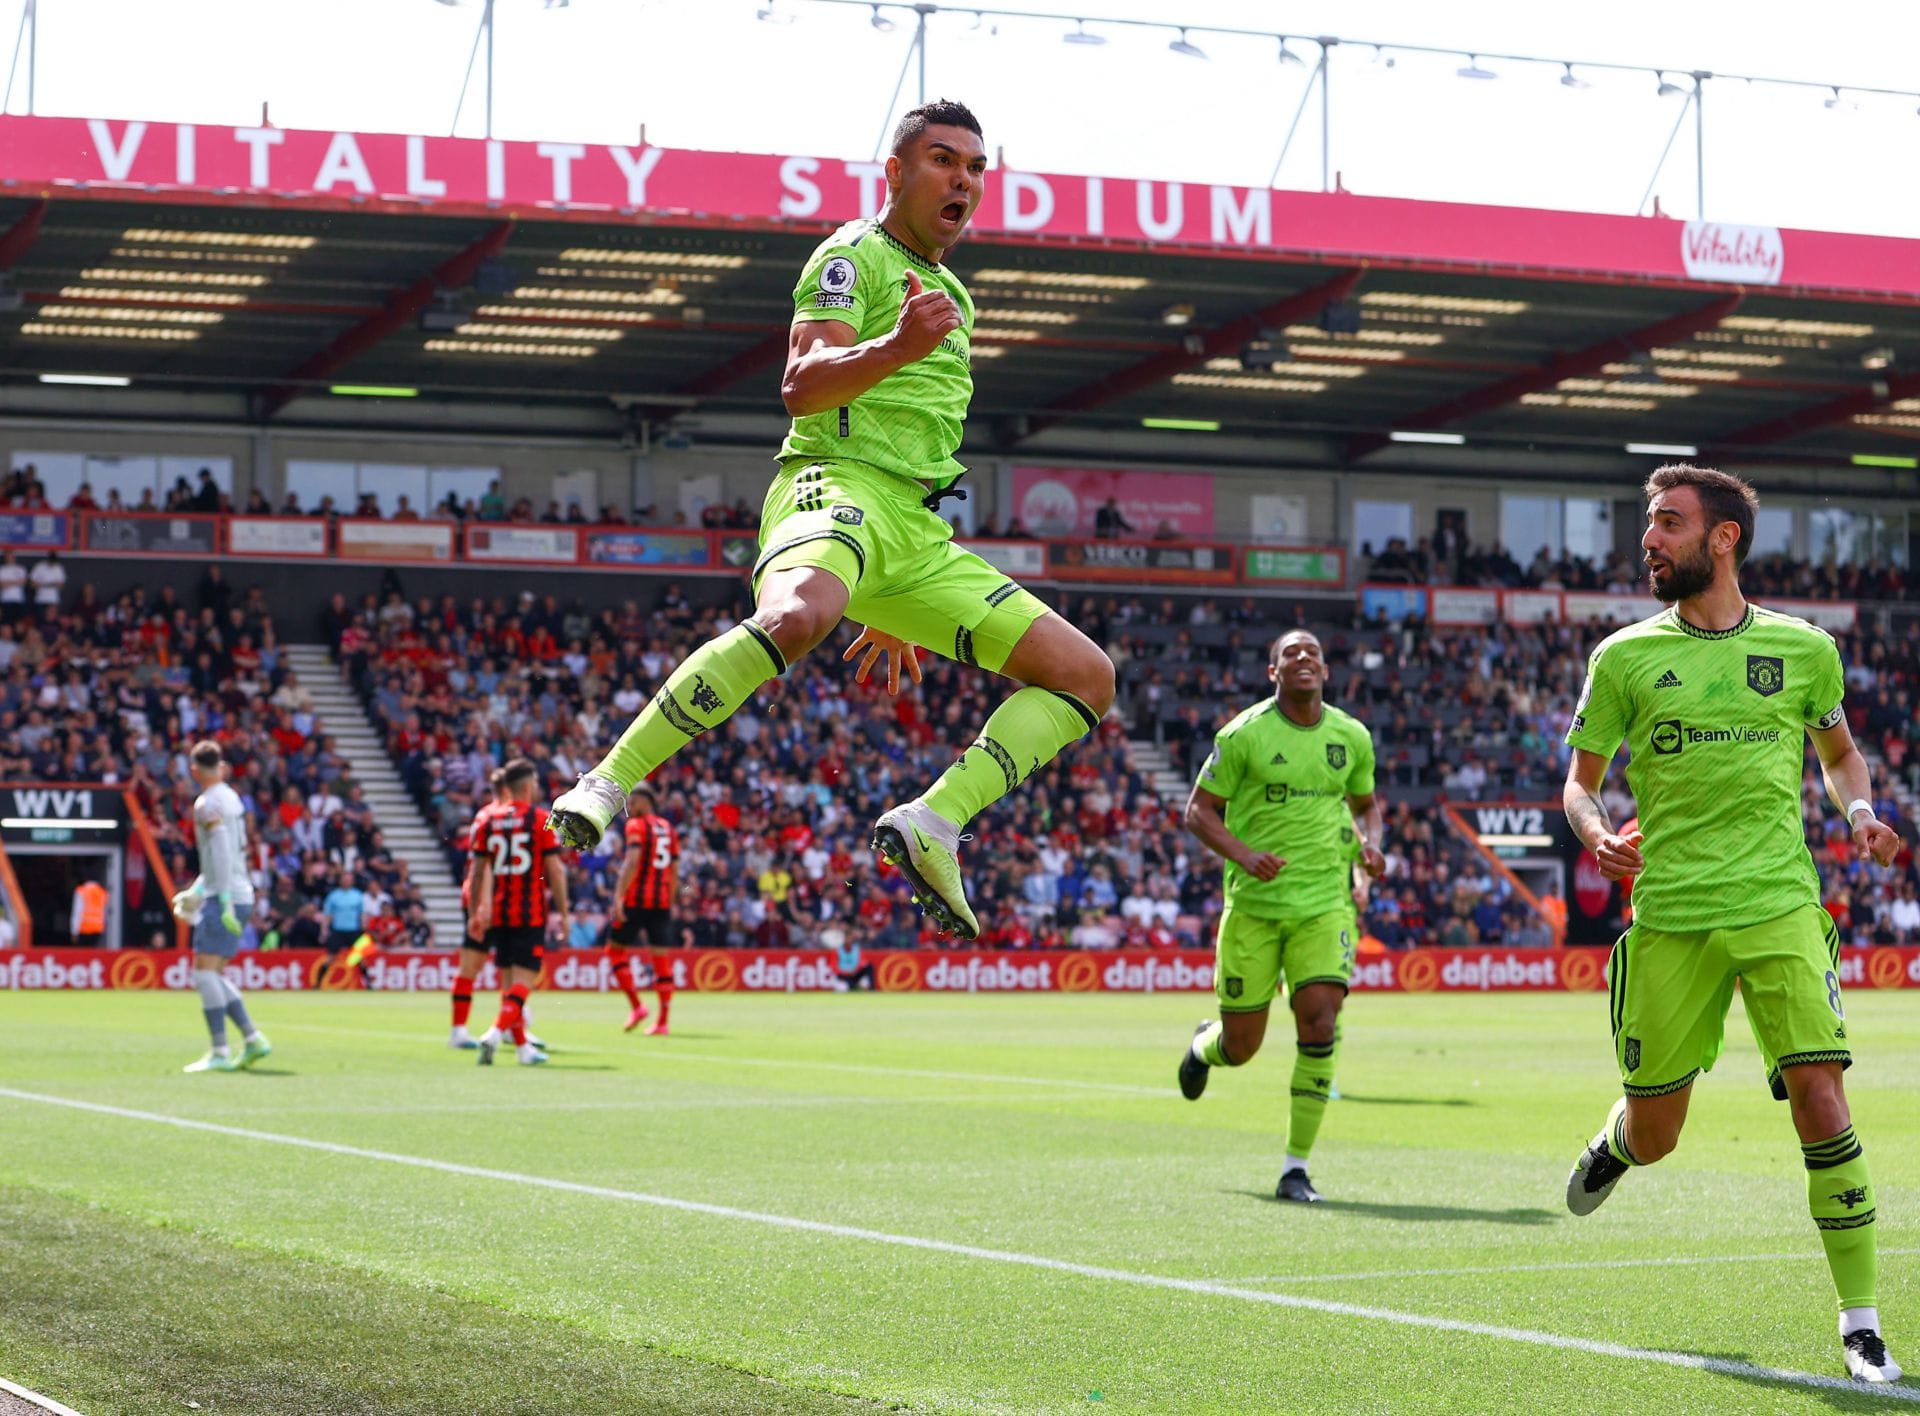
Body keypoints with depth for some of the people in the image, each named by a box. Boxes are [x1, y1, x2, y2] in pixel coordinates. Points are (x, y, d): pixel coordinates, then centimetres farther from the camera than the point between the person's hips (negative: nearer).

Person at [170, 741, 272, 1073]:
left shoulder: (208, 803, -11)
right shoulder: (230, 797, 17)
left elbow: (221, 851, -21)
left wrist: (224, 899, -24)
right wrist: (198, 889, 31)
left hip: (224, 898, -9)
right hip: (240, 895, 9)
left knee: (205, 973, -9)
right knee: (215, 975, 13)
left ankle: (220, 1053, -13)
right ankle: (253, 1039, 8)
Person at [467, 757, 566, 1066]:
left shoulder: (487, 818, 4)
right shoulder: (540, 820, -6)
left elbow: (478, 870, 7)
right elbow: (555, 871, -7)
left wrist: (475, 912, 14)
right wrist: (562, 913, 0)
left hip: (498, 913, 4)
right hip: (531, 913, -4)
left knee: (509, 980, 12)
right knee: (524, 979, -5)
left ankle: (523, 1047, 16)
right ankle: (495, 1033, -24)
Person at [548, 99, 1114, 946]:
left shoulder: (951, 295, 28)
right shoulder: (855, 255, 3)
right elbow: (802, 387, -12)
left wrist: (895, 607, 34)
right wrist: (897, 348, -31)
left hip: (921, 535, 8)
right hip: (837, 487, -8)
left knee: (1087, 676, -2)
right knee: (797, 615, -42)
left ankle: (930, 822, -13)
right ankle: (605, 787, -36)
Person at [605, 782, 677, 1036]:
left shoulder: (636, 825, -5)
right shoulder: (668, 828, 16)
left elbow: (632, 862, -17)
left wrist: (618, 896, -21)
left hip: (636, 899, -6)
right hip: (662, 901, 6)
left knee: (615, 948, 8)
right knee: (660, 958, 4)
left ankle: (636, 1005, -3)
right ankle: (662, 1021, 1)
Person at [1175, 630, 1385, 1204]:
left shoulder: (1352, 737, 6)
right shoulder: (1244, 734, -5)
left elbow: (1366, 802, 23)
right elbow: (1198, 811, -1)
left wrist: (1370, 845, 2)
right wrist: (1243, 854, -18)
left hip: (1324, 904, 2)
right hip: (1253, 905, -2)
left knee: (1320, 1022, -16)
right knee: (1240, 1048, 3)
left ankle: (1296, 1167, -5)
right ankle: (1205, 1044, 44)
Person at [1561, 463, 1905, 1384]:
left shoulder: (1804, 649, 6)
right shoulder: (1625, 658, 4)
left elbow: (1840, 753, 22)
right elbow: (1580, 779, 11)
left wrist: (1861, 813, 1)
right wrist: (1596, 834, -11)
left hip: (1780, 905, 0)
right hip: (1669, 918, 1)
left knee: (1820, 1099, -14)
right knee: (1654, 1140, 5)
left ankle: (1860, 1321, -2)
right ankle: (1615, 1138, 45)